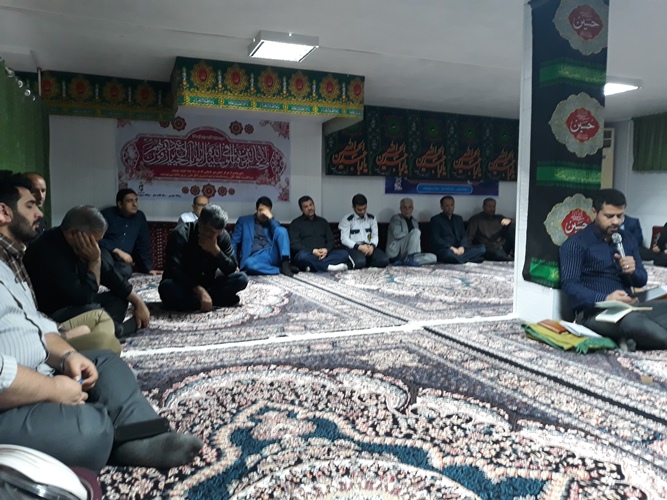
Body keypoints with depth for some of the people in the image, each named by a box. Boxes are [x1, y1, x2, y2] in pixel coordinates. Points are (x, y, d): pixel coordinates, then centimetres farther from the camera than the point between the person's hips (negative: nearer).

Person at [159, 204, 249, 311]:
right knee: (166, 287, -38)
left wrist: (216, 250, -30)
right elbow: (174, 270, -31)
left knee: (241, 278, -18)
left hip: (208, 283, 4)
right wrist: (199, 290, -41)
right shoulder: (180, 234, -22)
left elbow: (231, 269, -13)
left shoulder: (223, 236, -10)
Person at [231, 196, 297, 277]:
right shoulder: (244, 221, 17)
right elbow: (234, 242, 10)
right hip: (256, 257, -2)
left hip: (273, 255, 2)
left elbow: (280, 235, 3)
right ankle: (281, 269, -25)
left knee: (281, 230, -20)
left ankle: (285, 264, -31)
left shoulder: (273, 223, 23)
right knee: (249, 263, -39)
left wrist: (271, 218, -4)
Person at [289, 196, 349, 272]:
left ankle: (313, 266, -37)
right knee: (303, 256, -39)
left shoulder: (323, 221, 23)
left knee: (344, 253, -23)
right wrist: (312, 251, -17)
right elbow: (294, 244, -2)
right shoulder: (295, 223, 10)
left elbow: (331, 240, 17)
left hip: (324, 254, 4)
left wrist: (327, 250, -8)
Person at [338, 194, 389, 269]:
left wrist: (372, 246, -12)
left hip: (369, 247, 4)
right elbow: (344, 239, -6)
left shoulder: (372, 218, 14)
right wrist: (359, 247, -19)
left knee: (384, 260, -25)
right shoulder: (347, 219, 0)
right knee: (360, 262, -37)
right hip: (354, 247, -4)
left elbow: (375, 235, 11)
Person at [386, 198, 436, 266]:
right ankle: (409, 260, -26)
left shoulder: (415, 222, 22)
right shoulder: (395, 218, 3)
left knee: (433, 258, -15)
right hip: (396, 253, -7)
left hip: (408, 254, 7)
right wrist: (412, 233, -7)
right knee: (416, 232, -25)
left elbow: (417, 239, 20)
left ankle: (402, 261, -22)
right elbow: (397, 234, -13)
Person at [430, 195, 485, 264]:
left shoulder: (459, 218, 20)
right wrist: (451, 248, -18)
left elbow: (464, 236, 14)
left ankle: (458, 258, -27)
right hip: (445, 250, -5)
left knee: (482, 248, -15)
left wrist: (462, 247, -8)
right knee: (449, 253, -40)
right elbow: (436, 239, -7)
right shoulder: (435, 219, 3)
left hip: (459, 249, 5)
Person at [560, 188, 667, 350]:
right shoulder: (576, 243, -3)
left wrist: (632, 272, -5)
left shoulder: (628, 241, 17)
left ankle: (634, 339, -28)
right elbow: (569, 284, -14)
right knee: (633, 320, -38)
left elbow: (642, 280, 20)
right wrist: (605, 299, -29)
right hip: (593, 312, -6)